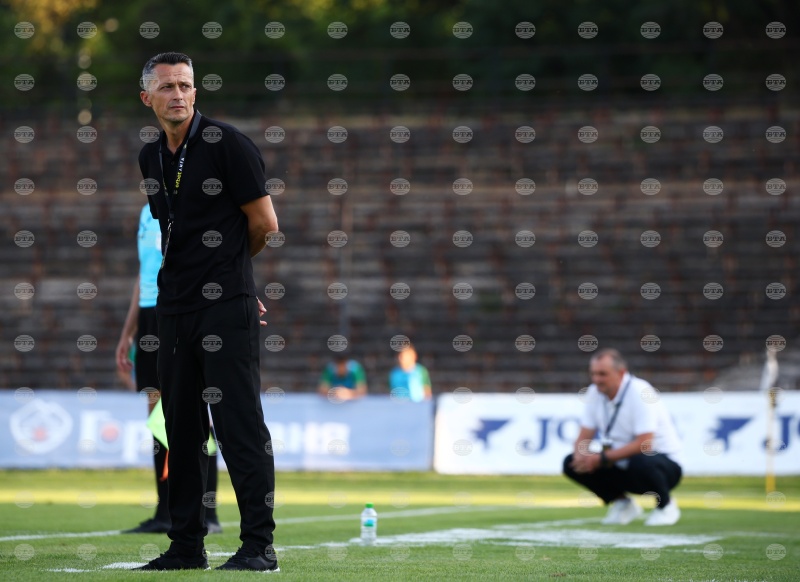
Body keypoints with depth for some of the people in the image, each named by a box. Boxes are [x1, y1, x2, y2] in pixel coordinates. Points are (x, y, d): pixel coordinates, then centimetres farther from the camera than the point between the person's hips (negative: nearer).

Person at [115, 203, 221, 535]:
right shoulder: (149, 212, 19)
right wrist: (128, 333, 24)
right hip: (150, 318, 8)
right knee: (158, 412, 7)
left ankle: (207, 515, -5)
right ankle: (166, 514, 11)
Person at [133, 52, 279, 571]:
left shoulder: (228, 144, -7)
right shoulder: (151, 158, 14)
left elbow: (265, 223, -5)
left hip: (227, 305, -7)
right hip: (175, 308, 7)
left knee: (240, 425, -9)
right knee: (182, 428, 10)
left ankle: (259, 546, -7)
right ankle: (187, 546, 17)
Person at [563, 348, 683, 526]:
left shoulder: (640, 392, -22)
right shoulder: (595, 392, -1)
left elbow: (644, 444, -29)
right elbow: (584, 436, 2)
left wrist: (602, 458, -28)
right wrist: (581, 455, -22)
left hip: (663, 463, -6)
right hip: (622, 467, 6)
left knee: (640, 462, -39)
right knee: (572, 464, -8)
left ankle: (666, 505, -8)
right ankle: (622, 503, 8)